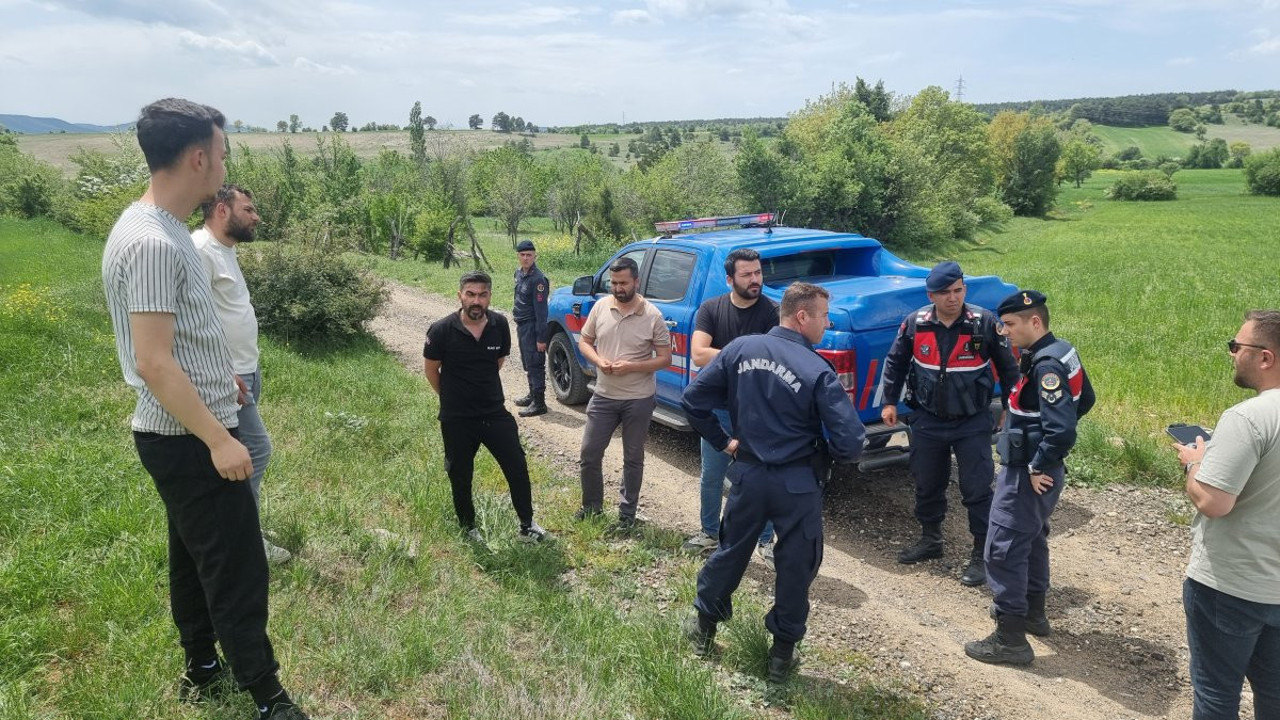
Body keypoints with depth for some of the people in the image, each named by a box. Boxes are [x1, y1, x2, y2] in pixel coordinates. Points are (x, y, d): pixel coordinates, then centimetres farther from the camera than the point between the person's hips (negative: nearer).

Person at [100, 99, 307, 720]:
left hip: (184, 437, 10)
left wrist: (217, 374, 30)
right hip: (189, 441, -10)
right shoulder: (151, 242, -23)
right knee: (237, 572, -1)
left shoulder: (160, 227, 8)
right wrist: (218, 440, -24)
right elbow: (154, 362, -26)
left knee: (194, 560, 20)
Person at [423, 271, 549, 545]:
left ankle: (527, 526, 22)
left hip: (495, 412, 3)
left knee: (517, 467, 4)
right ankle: (468, 527, 35)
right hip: (457, 419, -2)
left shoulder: (500, 325, -8)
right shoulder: (441, 330, -17)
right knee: (460, 475, 12)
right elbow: (430, 369, -1)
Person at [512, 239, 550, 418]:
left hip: (532, 326, -9)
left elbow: (541, 310, -21)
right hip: (522, 324, 9)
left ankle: (539, 403, -1)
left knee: (535, 364, -5)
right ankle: (532, 394, 32)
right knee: (527, 363, 19)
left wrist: (541, 337, -22)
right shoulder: (519, 273, 8)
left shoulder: (537, 279, -19)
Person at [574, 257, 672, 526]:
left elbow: (665, 359, -8)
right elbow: (584, 342, 8)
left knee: (633, 459, 11)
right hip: (603, 396, 3)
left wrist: (630, 367, -21)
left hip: (639, 400, -3)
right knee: (589, 453, 8)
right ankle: (592, 504, 30)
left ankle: (627, 512, 26)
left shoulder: (653, 316, -12)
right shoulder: (600, 307, -2)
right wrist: (599, 361, -13)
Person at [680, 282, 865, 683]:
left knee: (731, 551, 23)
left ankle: (703, 625, 38)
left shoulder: (740, 349, -5)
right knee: (796, 566, 14)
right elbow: (851, 443, -20)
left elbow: (693, 400, -1)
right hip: (798, 483, -4)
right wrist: (825, 454, 2)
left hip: (748, 473, 4)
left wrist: (723, 442, 10)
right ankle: (783, 652, 26)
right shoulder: (818, 371, -17)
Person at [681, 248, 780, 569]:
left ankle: (766, 542, 24)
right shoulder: (711, 309, -4)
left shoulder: (772, 312, -10)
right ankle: (710, 534, 35)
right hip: (718, 407, 3)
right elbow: (698, 355, -15)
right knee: (711, 478, 15)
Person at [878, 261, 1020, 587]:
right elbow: (895, 362, 9)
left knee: (977, 489, 2)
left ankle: (981, 555, 16)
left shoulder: (985, 323, -13)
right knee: (927, 485, 16)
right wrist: (890, 401, 9)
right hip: (927, 421, 3)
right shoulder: (915, 324, -7)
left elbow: (1008, 367, 0)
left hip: (973, 423, -3)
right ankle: (930, 540, 37)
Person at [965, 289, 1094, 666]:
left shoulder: (1046, 366, -25)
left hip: (1028, 473, -11)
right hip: (1035, 466, 11)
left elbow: (1061, 429, -31)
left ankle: (1010, 638, 3)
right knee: (1031, 539, 25)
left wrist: (1037, 467, -19)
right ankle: (1033, 611, 41)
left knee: (1003, 549, -4)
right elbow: (1084, 399, 19)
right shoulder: (1062, 352, 6)